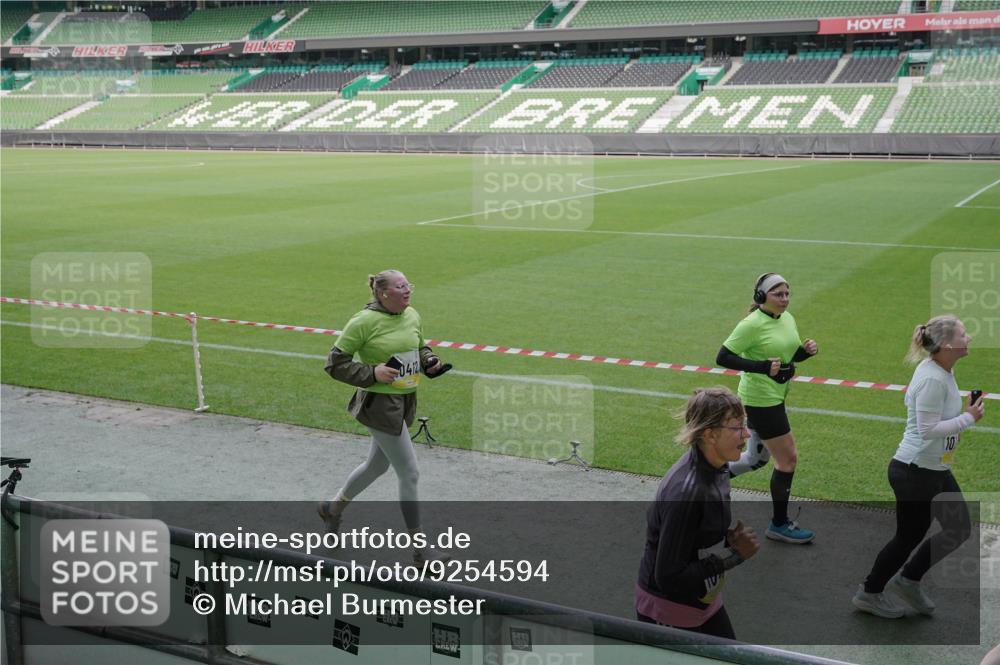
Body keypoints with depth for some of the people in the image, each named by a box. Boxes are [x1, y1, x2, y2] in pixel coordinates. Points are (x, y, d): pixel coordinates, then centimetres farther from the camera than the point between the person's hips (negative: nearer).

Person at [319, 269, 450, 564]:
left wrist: (429, 361, 0)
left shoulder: (412, 316, 4)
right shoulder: (364, 321, -16)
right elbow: (335, 363, -11)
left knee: (377, 465, 24)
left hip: (405, 402, 8)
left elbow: (420, 348, 22)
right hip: (379, 404, -8)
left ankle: (332, 508, 49)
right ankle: (420, 550, 7)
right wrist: (372, 373, -22)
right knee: (409, 473, -5)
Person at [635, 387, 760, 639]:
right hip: (668, 610, -9)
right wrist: (734, 554, -24)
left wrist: (729, 538, -7)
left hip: (703, 599, 9)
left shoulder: (714, 468, -4)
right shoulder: (685, 492, -32)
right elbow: (669, 577, -28)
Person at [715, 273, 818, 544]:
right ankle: (779, 525, 14)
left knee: (756, 459, 18)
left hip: (774, 398, 9)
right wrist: (761, 366, -28)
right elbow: (723, 357, -20)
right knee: (788, 458, -2)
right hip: (760, 399, -9)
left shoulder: (787, 318, 5)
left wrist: (806, 350, -5)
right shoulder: (752, 324, -19)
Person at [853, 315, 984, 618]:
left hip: (936, 470, 10)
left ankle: (908, 581, 27)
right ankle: (869, 593, 26)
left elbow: (910, 399, 17)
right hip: (915, 472, -10)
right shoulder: (933, 379, -25)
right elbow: (928, 430, -26)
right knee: (908, 537, 6)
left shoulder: (943, 370, 4)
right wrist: (968, 418, -18)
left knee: (960, 530, 12)